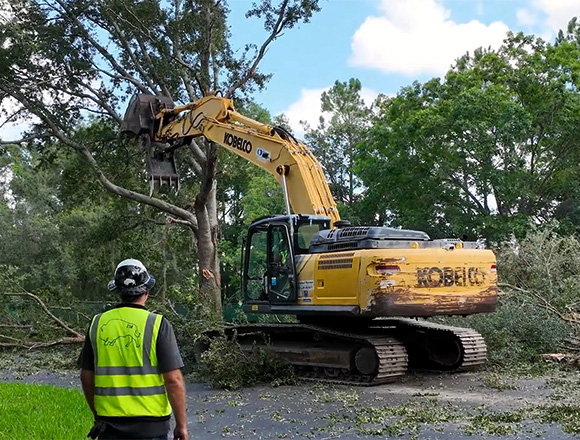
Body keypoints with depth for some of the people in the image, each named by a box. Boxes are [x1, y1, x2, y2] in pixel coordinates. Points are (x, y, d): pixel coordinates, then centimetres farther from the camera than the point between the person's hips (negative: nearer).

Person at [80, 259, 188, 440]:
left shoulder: (97, 324, 1)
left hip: (109, 425, 4)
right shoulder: (157, 324, -10)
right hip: (149, 425, -3)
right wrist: (181, 424, -3)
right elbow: (173, 380, -13)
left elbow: (86, 377, 8)